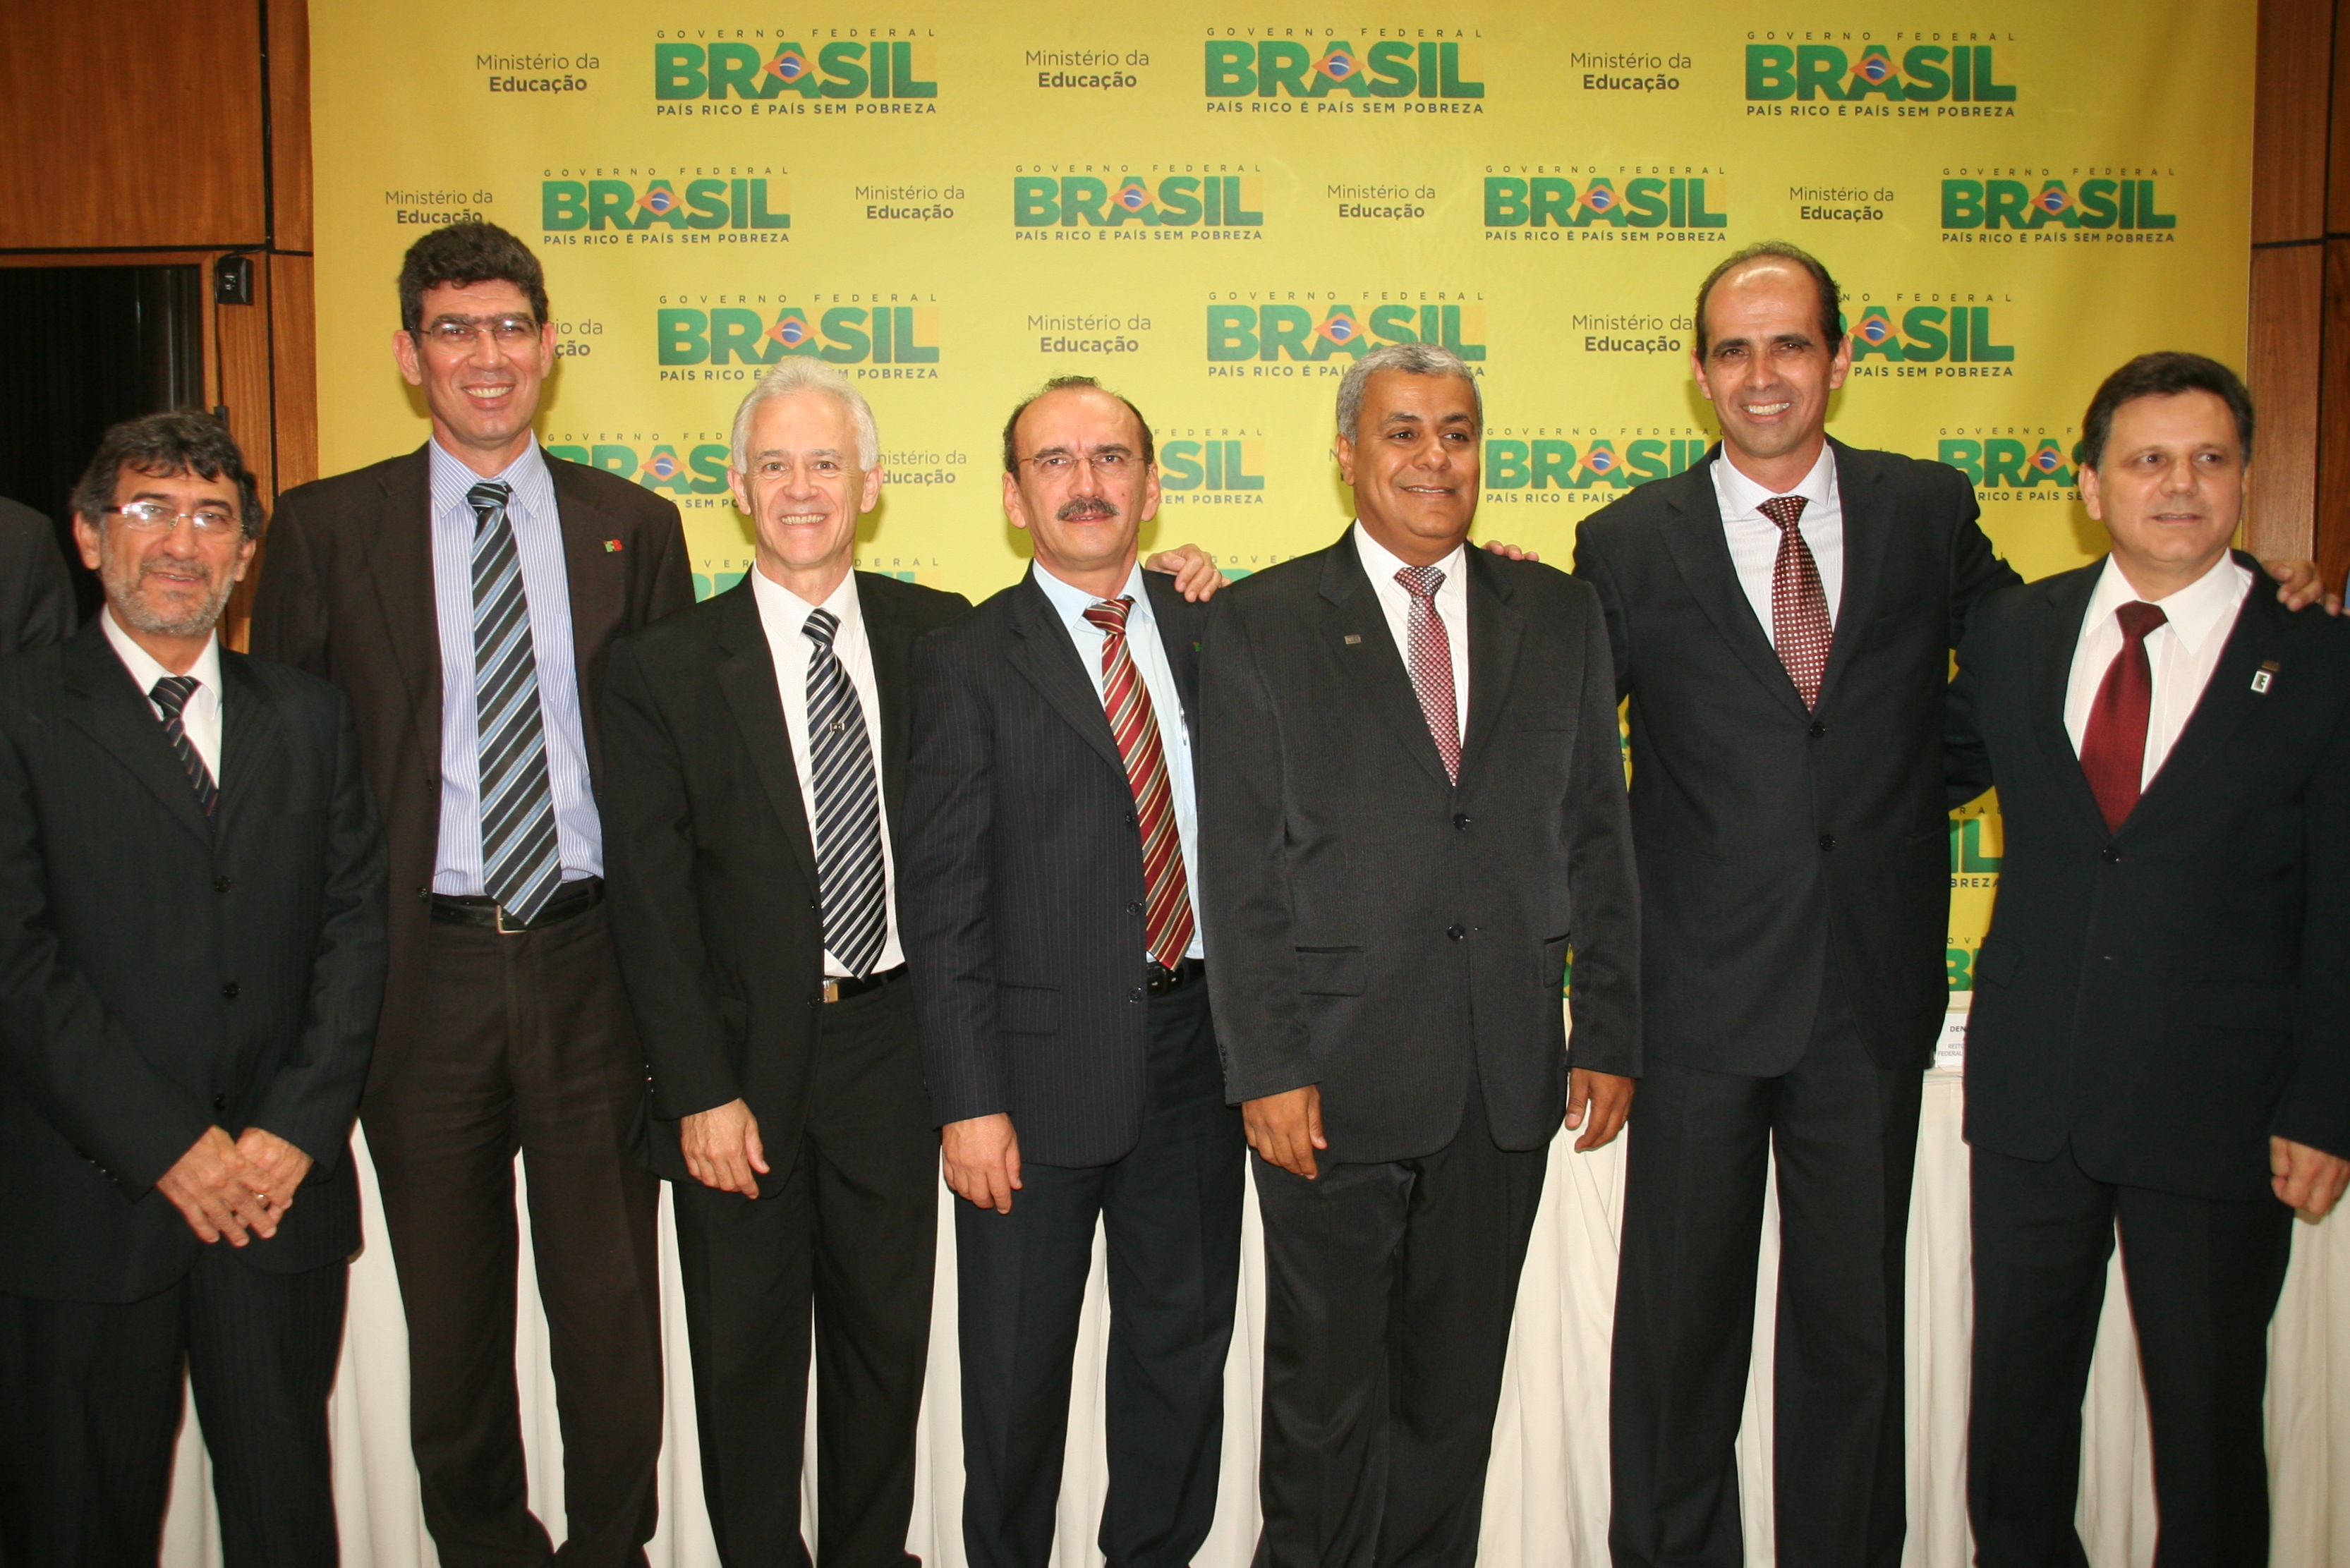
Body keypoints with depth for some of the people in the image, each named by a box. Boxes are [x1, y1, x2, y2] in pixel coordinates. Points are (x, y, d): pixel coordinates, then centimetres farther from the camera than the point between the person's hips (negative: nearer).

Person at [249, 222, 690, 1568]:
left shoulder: (635, 527, 6)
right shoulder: (327, 528, 3)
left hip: (591, 962, 0)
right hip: (423, 967, 0)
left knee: (610, 1292, 8)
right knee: (451, 1303, 13)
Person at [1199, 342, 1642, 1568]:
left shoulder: (1557, 616, 9)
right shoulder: (1263, 626, -1)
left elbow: (1597, 835, 9)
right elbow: (1240, 868, -5)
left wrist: (1609, 1029, 5)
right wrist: (1265, 1065, -10)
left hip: (1507, 1078, 3)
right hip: (1338, 1076, -3)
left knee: (1456, 1381, 15)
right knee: (1325, 1386, 10)